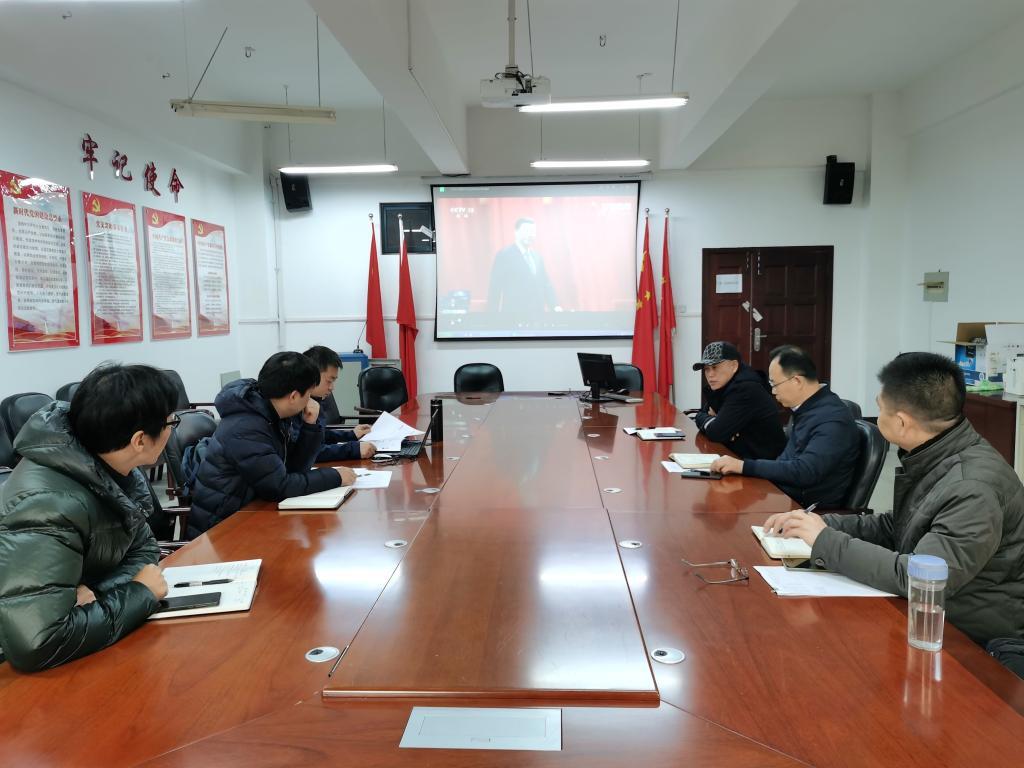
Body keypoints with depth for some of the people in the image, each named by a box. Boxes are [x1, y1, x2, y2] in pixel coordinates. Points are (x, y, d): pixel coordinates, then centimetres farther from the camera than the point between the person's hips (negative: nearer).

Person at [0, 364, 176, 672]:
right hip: (31, 674, -6)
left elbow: (144, 550, 0)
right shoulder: (50, 506, -30)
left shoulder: (107, 468, -8)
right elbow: (35, 645, -38)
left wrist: (94, 592, -19)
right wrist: (140, 594, -26)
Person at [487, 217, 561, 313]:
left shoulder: (537, 257, 18)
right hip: (514, 317, -6)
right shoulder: (504, 255, -2)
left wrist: (555, 306, 5)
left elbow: (545, 283, 19)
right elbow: (495, 288, -6)